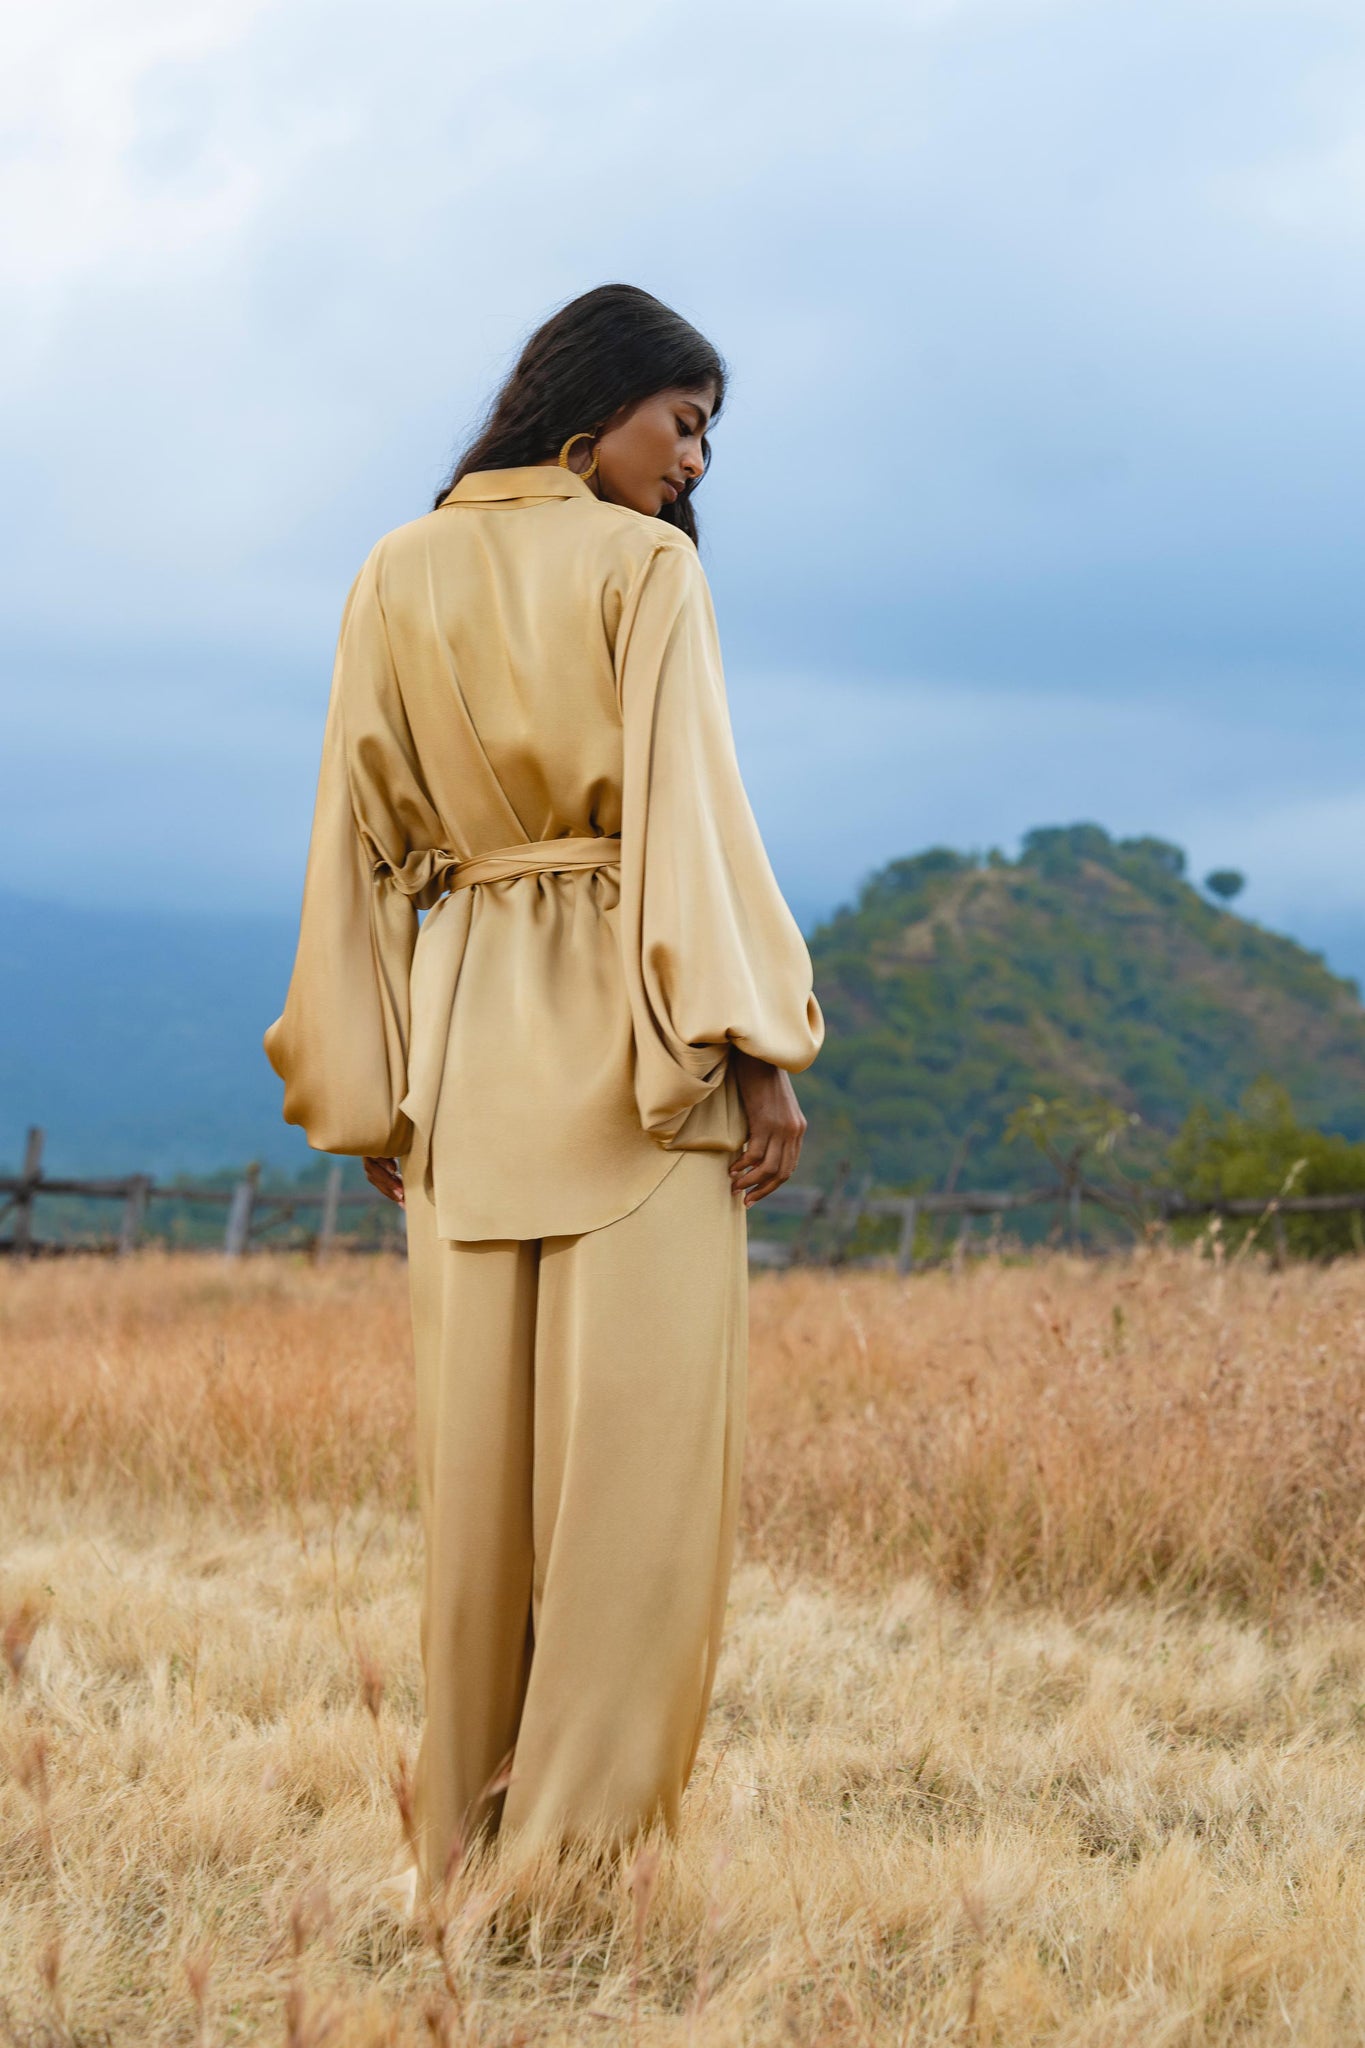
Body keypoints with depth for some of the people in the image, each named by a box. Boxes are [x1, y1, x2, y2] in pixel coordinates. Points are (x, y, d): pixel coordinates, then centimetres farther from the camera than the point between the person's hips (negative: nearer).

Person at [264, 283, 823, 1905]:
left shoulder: (395, 578, 10)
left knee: (483, 1438, 8)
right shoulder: (646, 567, -4)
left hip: (464, 1031, 5)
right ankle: (585, 1823, -6)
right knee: (642, 1437, -3)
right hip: (631, 1031, -5)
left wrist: (365, 1087, 10)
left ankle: (466, 1827, 11)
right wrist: (756, 1043, -11)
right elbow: (689, 806, -11)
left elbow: (360, 835, 8)